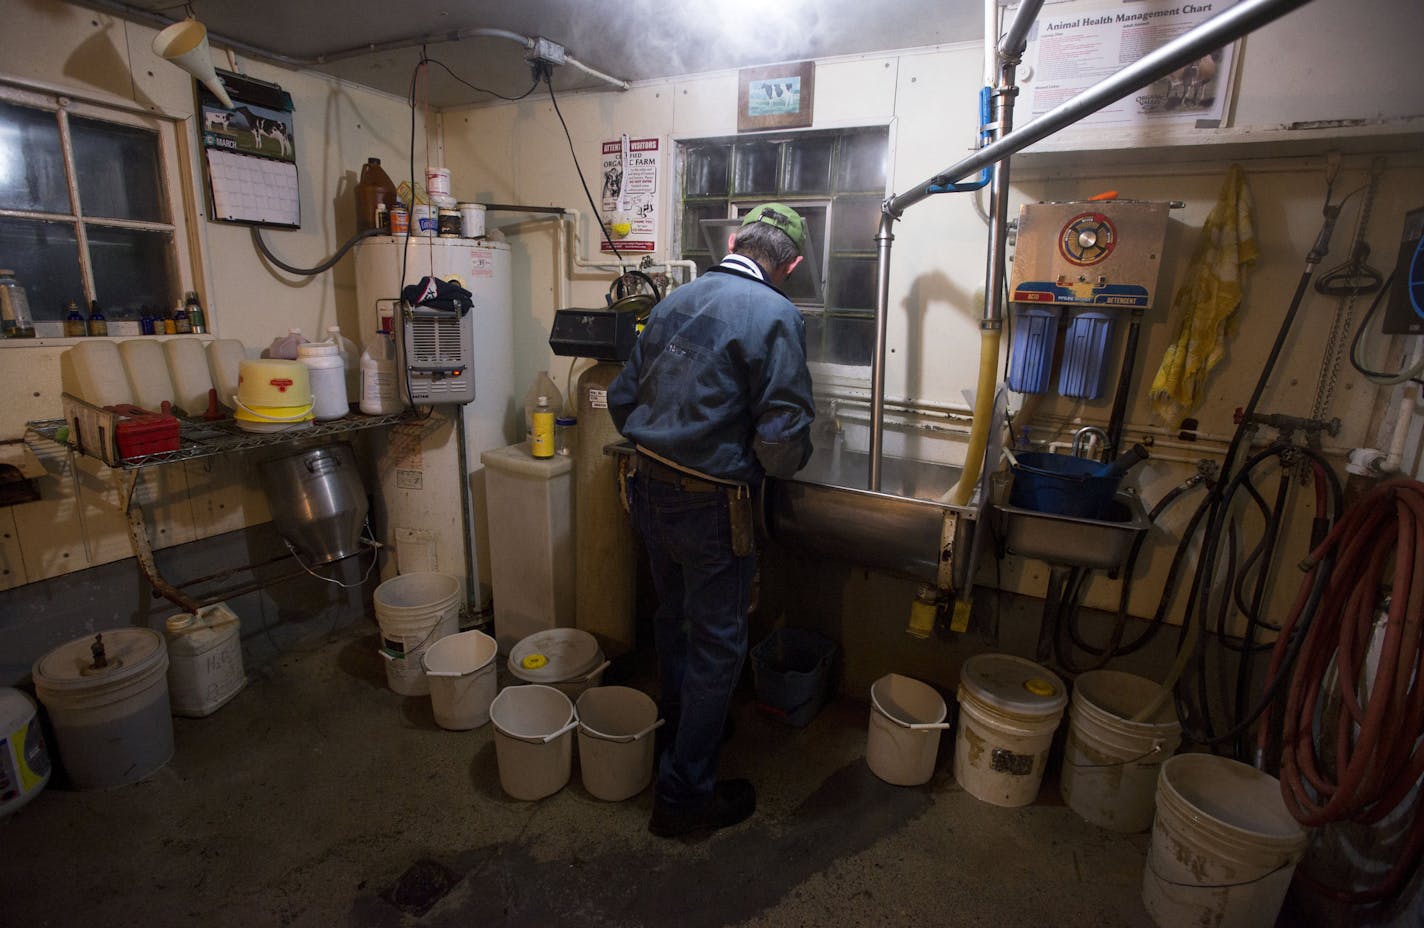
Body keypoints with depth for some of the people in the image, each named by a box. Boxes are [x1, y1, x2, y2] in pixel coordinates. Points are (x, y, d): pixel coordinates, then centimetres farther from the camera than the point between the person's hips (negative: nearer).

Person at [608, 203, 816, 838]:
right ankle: (685, 794, 22)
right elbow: (783, 438, -19)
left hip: (649, 490, 8)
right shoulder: (775, 316, -13)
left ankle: (676, 738, 47)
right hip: (711, 504, -7)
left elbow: (621, 398, 10)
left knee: (675, 619, 25)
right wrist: (788, 463, 3)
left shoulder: (673, 302, 8)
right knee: (717, 646, 8)